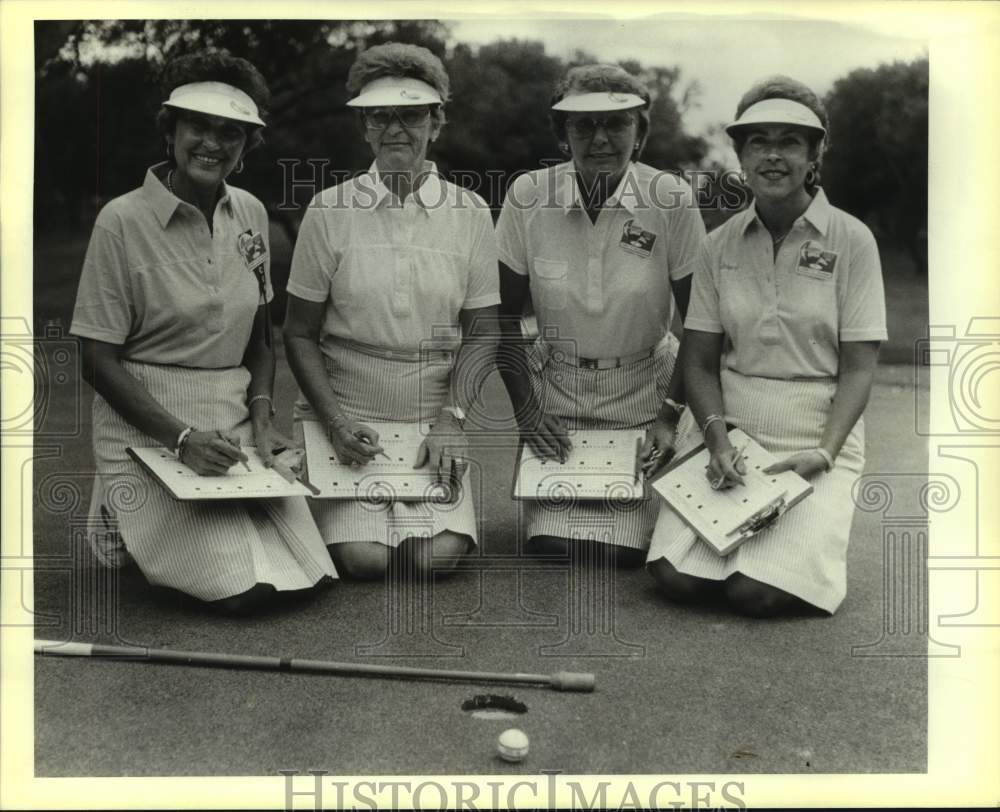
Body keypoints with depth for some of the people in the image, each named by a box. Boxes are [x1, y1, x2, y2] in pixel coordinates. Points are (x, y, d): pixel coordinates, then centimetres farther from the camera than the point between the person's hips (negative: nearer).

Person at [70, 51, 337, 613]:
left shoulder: (251, 215, 5)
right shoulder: (123, 221, -11)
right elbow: (99, 360, -10)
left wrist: (261, 414, -3)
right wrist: (183, 438, -18)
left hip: (235, 420, 5)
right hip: (149, 425, -5)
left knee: (308, 575, -7)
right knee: (244, 590, -17)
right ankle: (124, 518, 11)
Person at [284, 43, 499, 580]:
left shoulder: (470, 214, 1)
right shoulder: (330, 211, -3)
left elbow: (480, 334, 4)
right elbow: (300, 334, 0)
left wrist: (451, 419, -9)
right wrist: (337, 423, -11)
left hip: (433, 422, 1)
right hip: (346, 419, -1)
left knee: (434, 556, -16)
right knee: (362, 559, -16)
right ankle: (338, 510, 18)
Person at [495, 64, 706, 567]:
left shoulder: (671, 200, -13)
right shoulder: (527, 196, -10)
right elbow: (504, 316, 0)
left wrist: (673, 415, -9)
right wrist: (525, 410, -6)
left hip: (645, 395, -1)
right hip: (554, 391, 1)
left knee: (626, 551, -12)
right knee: (551, 544, -10)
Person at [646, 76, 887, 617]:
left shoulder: (851, 241, -3)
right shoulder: (721, 245, 6)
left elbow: (858, 369, -4)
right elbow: (698, 360, 6)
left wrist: (824, 453, -16)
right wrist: (717, 435, -12)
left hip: (816, 440, -2)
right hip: (726, 431, 3)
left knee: (757, 592, -20)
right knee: (674, 577, -16)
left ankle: (813, 536, 13)